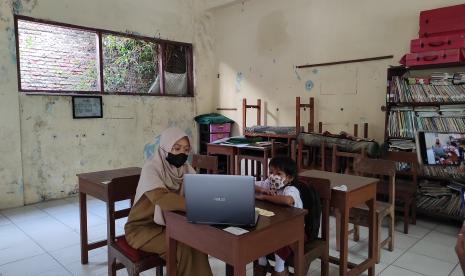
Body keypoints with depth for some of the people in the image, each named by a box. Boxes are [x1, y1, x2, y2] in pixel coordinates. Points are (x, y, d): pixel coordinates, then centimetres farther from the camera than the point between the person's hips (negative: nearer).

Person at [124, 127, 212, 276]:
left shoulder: (186, 168, -3)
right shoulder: (151, 168, -22)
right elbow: (162, 199, -38)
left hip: (168, 224, 5)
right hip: (143, 227, -5)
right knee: (183, 248, -24)